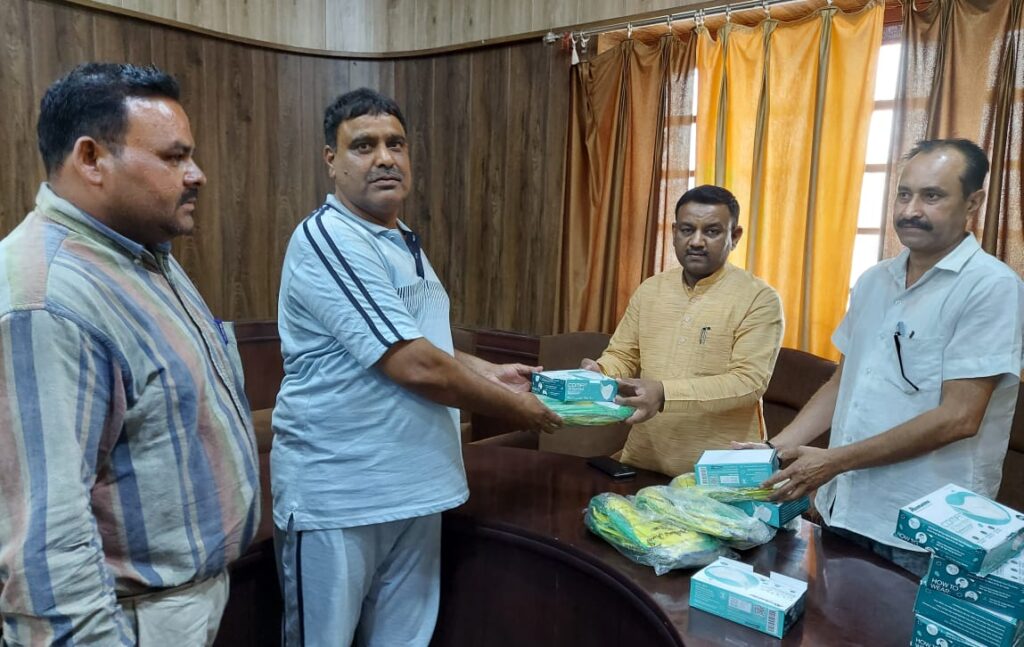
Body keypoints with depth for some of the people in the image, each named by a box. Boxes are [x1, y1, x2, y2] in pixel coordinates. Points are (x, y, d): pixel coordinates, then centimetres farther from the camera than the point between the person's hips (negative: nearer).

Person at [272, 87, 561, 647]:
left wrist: (490, 372, 10)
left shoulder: (403, 243, 12)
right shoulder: (328, 239, -18)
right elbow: (414, 366, -23)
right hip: (335, 495, -8)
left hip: (414, 487, 8)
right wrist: (514, 407, -11)